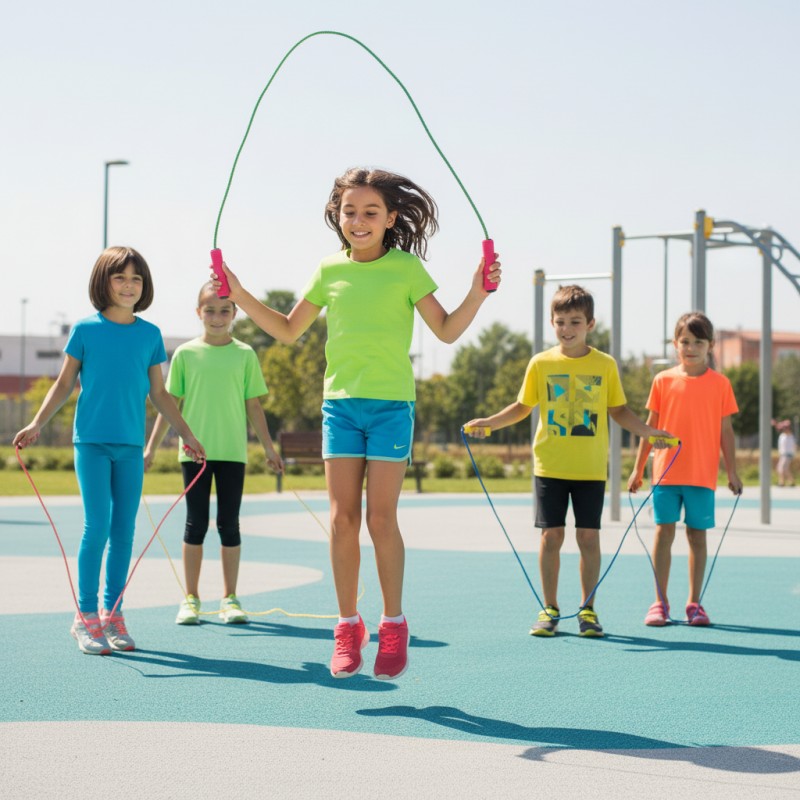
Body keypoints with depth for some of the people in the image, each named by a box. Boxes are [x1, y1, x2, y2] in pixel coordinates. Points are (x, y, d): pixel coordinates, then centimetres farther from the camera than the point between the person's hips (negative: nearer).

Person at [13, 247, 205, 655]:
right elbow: (64, 384, 5)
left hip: (131, 445, 3)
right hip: (92, 440, -3)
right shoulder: (85, 329, 0)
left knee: (124, 530, 4)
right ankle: (85, 616, 1)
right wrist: (37, 424, -5)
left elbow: (159, 394, 15)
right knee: (97, 526, -9)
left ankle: (112, 613, 14)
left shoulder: (150, 335, 7)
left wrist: (187, 435, 16)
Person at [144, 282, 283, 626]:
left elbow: (253, 406, 8)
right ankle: (190, 599, 11)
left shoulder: (244, 354, 4)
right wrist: (151, 446, 4)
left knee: (229, 525, 4)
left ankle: (230, 599, 11)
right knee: (196, 524, 4)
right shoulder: (186, 354, 3)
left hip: (232, 452, 0)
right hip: (194, 451, 0)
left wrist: (268, 448, 6)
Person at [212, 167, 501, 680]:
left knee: (381, 518, -4)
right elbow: (289, 330, 18)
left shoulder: (406, 268, -2)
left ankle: (394, 627, 10)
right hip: (340, 403, 3)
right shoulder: (330, 271, 8)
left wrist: (477, 296, -17)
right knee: (343, 518, 1)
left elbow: (447, 330, -2)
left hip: (391, 405, -3)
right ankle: (348, 627, 10)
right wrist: (240, 296, 10)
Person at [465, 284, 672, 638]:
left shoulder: (605, 365, 3)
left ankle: (588, 609, 12)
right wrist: (488, 423, 0)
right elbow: (523, 407, 12)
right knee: (551, 535, 1)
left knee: (588, 536, 0)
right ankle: (550, 609, 11)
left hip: (591, 468, 0)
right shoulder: (541, 363, 3)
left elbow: (619, 411, 10)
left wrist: (648, 431, -3)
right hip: (550, 466, 0)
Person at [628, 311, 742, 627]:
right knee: (663, 532, -1)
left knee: (698, 536, 4)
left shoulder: (720, 384, 2)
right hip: (666, 471, 0)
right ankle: (660, 603, 5)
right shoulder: (663, 380, 3)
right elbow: (650, 427, 8)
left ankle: (694, 603, 12)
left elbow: (725, 431, 5)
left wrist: (732, 471, 2)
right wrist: (638, 468, 7)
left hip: (702, 474, 0)